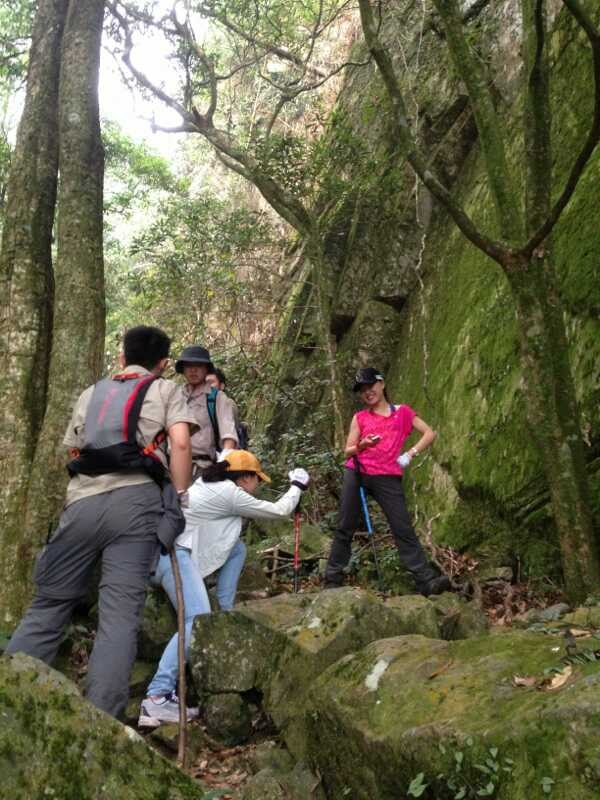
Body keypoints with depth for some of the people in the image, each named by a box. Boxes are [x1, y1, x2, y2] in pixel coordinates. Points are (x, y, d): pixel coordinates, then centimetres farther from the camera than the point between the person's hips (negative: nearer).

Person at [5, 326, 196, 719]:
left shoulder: (92, 393, 26)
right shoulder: (166, 390, 14)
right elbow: (180, 442, -2)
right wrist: (181, 499, 4)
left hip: (82, 502, 4)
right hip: (136, 500, -3)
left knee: (49, 603, 11)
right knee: (120, 613, -4)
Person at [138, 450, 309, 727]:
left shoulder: (213, 485, 17)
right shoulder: (231, 493, -6)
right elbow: (279, 511, 3)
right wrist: (297, 486, 19)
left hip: (175, 545, 10)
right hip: (173, 551, -10)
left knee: (237, 547, 15)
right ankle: (156, 699, -28)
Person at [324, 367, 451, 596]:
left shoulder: (403, 412, 10)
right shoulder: (360, 417, 12)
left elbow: (430, 433, 9)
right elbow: (348, 451, 9)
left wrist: (410, 454, -4)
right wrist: (362, 445, -12)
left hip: (388, 478, -1)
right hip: (356, 475, 2)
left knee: (403, 528, -7)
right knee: (345, 528, 4)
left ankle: (427, 580, -10)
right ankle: (333, 578, 11)